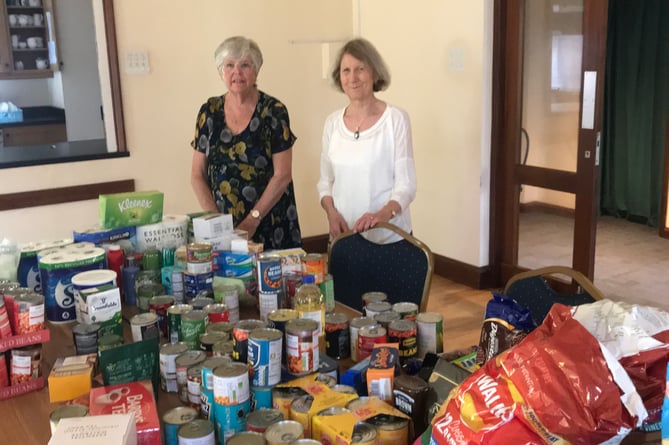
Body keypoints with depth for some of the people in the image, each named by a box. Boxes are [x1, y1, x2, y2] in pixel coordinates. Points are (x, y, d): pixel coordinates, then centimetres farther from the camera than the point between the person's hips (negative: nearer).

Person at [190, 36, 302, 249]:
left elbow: (282, 175, -8)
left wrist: (252, 220, -13)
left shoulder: (274, 111, -5)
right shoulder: (209, 112, 5)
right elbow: (197, 175, 6)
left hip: (271, 227, -2)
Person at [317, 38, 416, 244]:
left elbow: (406, 184, -10)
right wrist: (331, 212, -8)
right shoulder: (332, 122, 5)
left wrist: (383, 214, -26)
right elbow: (325, 181, 10)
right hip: (343, 235, 4)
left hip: (390, 237, -3)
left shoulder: (396, 118, -8)